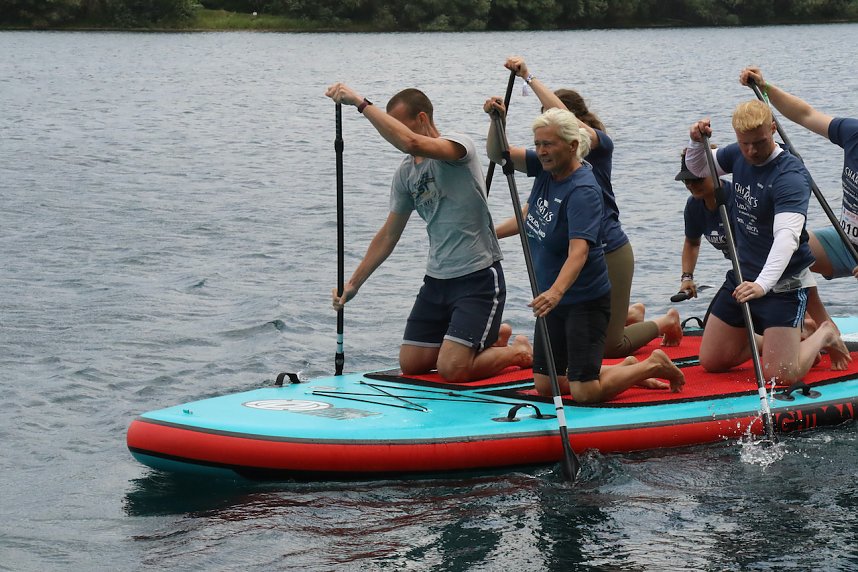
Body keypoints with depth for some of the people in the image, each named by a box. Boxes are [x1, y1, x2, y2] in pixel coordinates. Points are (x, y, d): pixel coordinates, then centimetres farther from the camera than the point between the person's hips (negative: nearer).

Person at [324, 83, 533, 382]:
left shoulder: (459, 146, -14)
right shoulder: (405, 173, 10)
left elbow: (411, 144, -35)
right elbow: (389, 235, 17)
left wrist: (360, 102, -33)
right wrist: (353, 283, 14)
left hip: (478, 277, -8)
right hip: (437, 279, 8)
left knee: (451, 370, -16)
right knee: (411, 364, 6)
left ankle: (520, 352, 13)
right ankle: (493, 335, 26)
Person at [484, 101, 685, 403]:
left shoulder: (582, 190, -24)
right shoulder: (546, 167, -1)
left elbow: (579, 250, -36)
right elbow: (498, 154, 4)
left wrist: (555, 292, -50)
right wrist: (497, 120, -14)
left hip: (585, 301, -8)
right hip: (554, 298, 9)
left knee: (585, 393, -12)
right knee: (545, 384, 11)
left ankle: (653, 365, 13)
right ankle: (627, 368, 30)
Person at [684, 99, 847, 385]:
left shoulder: (790, 175, -24)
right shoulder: (737, 155, 1)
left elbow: (787, 236, -36)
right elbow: (698, 168, 20)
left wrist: (763, 284, -50)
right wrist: (697, 142, -4)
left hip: (784, 283, -7)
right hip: (742, 276, 7)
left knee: (780, 376, -14)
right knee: (711, 361, 8)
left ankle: (825, 335, 16)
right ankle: (772, 338, 31)